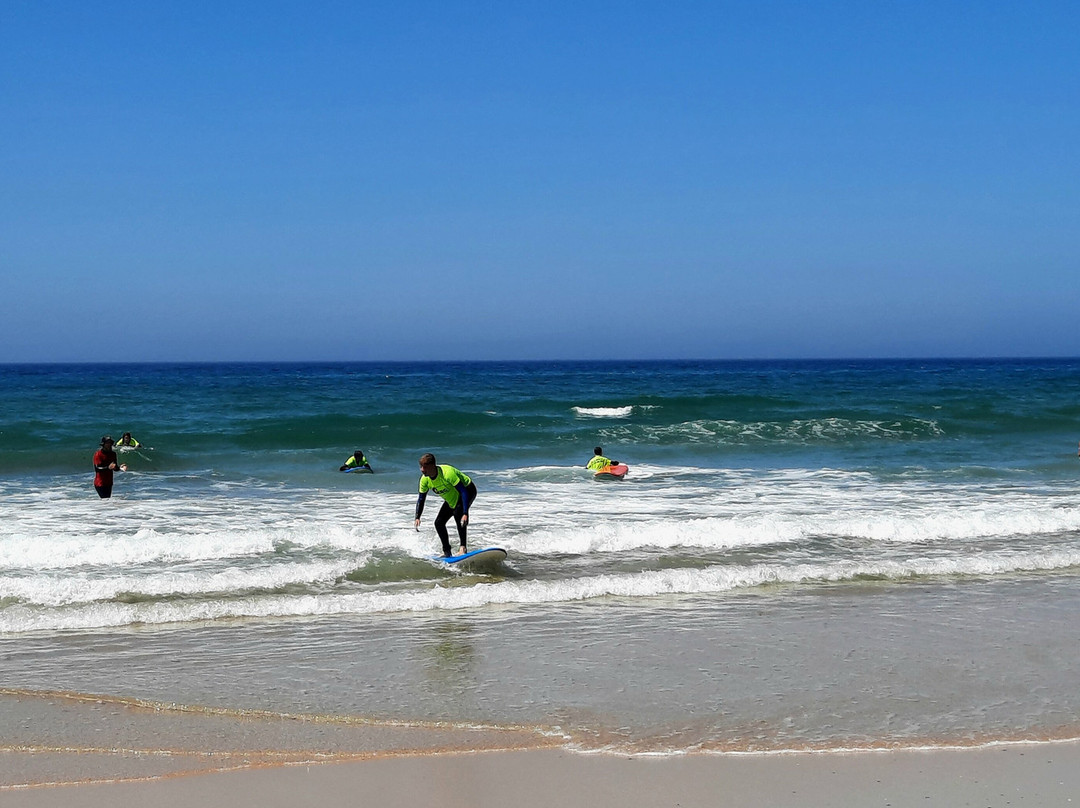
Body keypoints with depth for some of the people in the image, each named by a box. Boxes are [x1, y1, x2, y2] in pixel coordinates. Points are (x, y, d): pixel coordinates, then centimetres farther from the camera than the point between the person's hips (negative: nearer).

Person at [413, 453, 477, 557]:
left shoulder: (447, 473, -37)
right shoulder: (425, 480, -15)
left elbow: (463, 492, -38)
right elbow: (421, 500, -2)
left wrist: (465, 514, -46)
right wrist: (417, 517, -16)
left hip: (468, 490, -8)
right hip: (452, 498, 8)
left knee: (457, 513, -34)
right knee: (439, 523, 0)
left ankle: (463, 548, -31)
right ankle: (447, 552, 15)